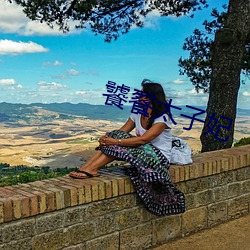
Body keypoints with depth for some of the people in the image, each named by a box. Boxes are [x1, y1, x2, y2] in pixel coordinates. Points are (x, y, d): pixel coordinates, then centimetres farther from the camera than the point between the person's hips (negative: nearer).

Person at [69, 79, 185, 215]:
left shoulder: (162, 118, -16)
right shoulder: (137, 115, 7)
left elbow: (143, 139, -27)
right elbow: (121, 132, -1)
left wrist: (115, 141, -32)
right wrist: (107, 139, -23)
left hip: (159, 158, -7)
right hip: (142, 153, 7)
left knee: (118, 147, -28)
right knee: (114, 135, -16)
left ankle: (91, 168, -26)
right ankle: (85, 167, -27)